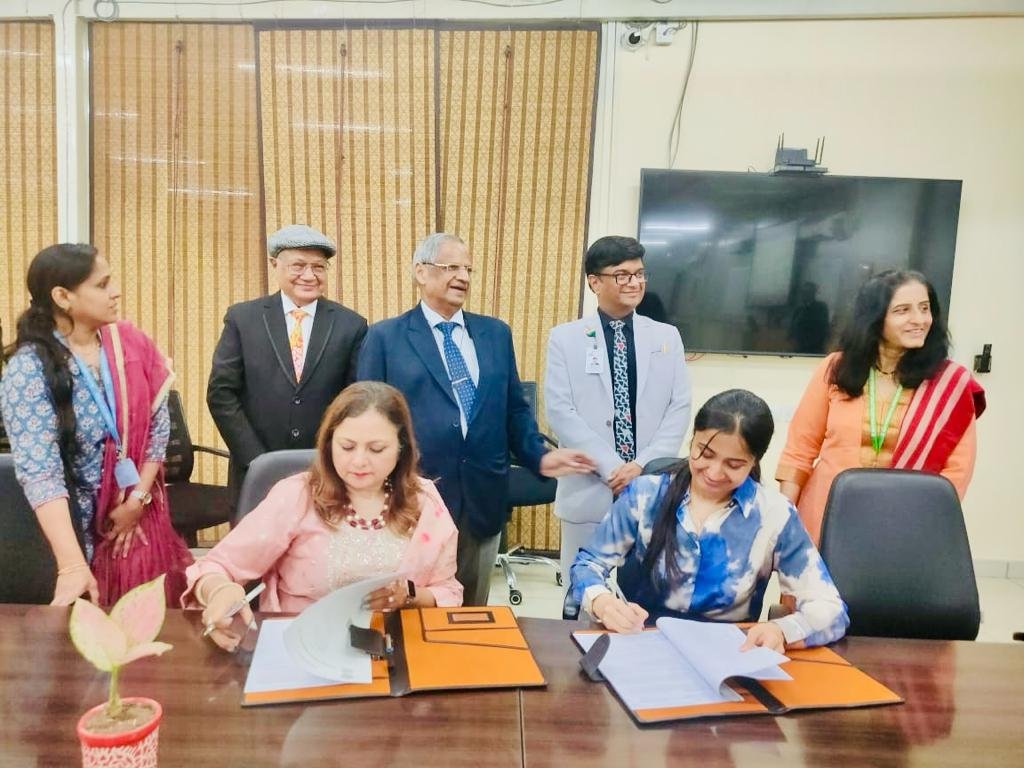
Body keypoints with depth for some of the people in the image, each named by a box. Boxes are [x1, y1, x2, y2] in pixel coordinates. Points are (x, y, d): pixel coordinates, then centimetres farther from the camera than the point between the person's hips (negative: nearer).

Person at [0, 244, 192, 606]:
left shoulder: (131, 342, -3)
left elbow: (159, 424, 1)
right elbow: (39, 471, -25)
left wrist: (138, 498, -8)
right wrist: (72, 565, -34)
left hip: (142, 521, 4)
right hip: (77, 531, -4)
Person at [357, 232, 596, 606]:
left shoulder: (496, 333, 10)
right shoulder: (385, 337, -1)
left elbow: (514, 407, 12)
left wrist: (539, 456, -2)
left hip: (483, 498, 4)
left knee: (474, 612, 17)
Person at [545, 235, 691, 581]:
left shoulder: (667, 337, 8)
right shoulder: (565, 338, 2)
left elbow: (680, 408, 3)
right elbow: (559, 410, -6)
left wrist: (643, 465, -10)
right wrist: (609, 467, -13)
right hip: (589, 489, -1)